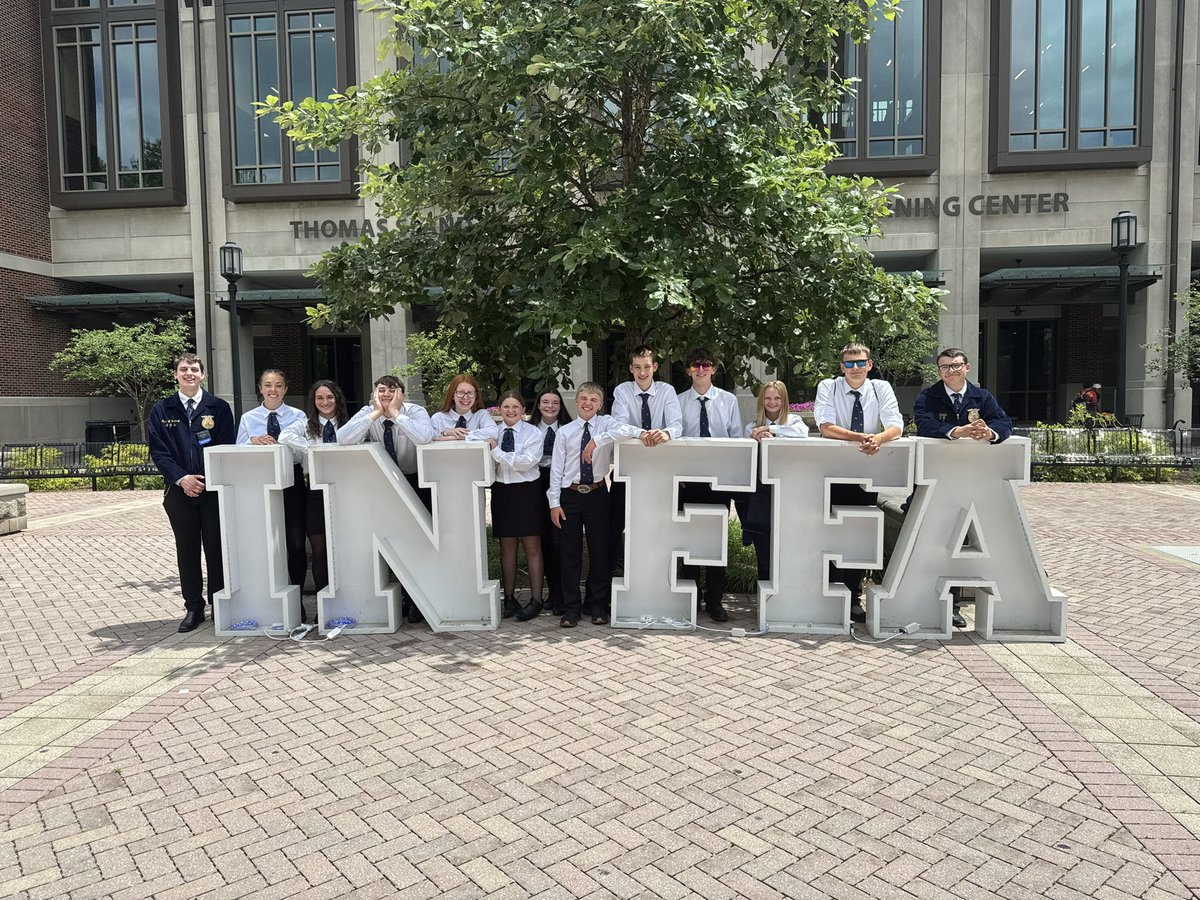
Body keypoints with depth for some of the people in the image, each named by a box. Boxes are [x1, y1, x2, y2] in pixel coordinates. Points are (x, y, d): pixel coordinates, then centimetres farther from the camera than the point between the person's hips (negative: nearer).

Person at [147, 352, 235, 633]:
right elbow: (158, 451, 1)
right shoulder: (161, 411, 7)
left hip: (214, 488, -1)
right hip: (179, 491, 2)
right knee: (187, 550, 8)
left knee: (216, 549, 3)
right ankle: (193, 607, 18)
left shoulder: (219, 408, 3)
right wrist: (181, 478, -13)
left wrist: (207, 479, -13)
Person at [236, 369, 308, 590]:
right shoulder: (248, 418, 10)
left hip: (291, 482, -1)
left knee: (296, 543, 0)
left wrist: (278, 446, -22)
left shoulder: (297, 416, 4)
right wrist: (253, 442, -15)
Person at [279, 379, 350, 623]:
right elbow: (285, 437, -12)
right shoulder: (305, 424, 6)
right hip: (314, 490, 0)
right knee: (319, 549, 3)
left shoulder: (347, 425, 9)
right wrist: (313, 448, -20)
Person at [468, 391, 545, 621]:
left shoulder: (533, 433, -5)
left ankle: (536, 600, 11)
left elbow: (526, 462, -17)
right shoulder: (493, 431, 5)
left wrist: (497, 452, -18)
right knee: (507, 546, 11)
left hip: (527, 491, -3)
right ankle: (509, 598, 21)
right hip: (501, 491, 3)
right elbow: (471, 438, -9)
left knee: (532, 546, 3)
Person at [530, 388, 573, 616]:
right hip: (538, 485, 3)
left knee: (559, 541, -6)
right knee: (543, 540, 8)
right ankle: (551, 592, 20)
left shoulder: (568, 430, 1)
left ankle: (561, 596, 4)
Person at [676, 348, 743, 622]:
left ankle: (715, 599, 11)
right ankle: (692, 595, 18)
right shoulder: (679, 402, 4)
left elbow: (737, 438, 6)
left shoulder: (729, 400, 7)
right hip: (688, 476, 0)